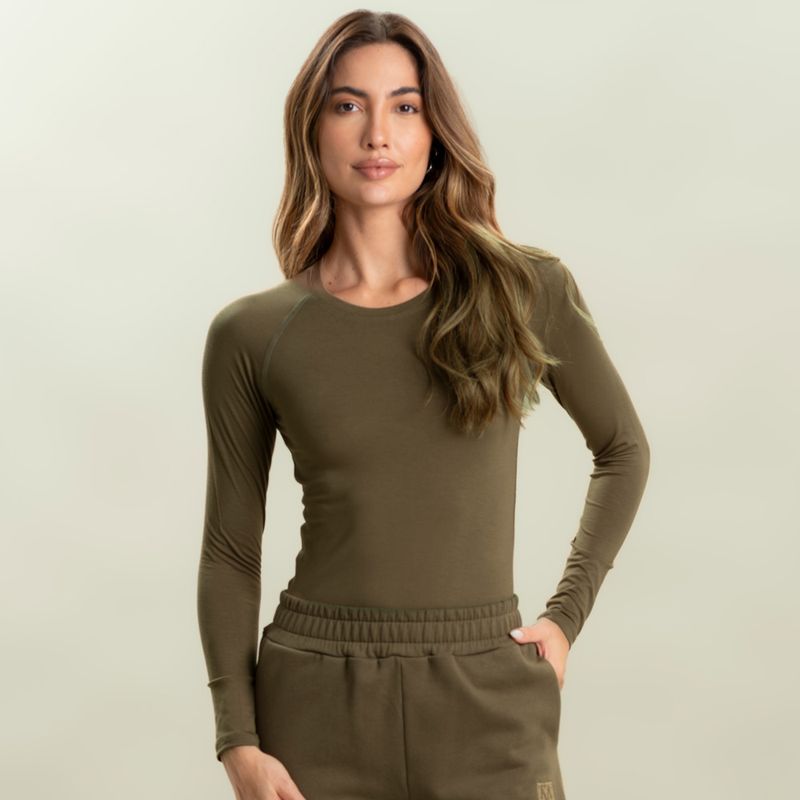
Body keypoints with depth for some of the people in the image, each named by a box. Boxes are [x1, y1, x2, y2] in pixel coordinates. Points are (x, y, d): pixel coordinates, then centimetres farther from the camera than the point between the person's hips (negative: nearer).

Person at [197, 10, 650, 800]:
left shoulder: (527, 289, -2)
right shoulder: (250, 335, -2)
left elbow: (622, 449, 12)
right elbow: (230, 550, 3)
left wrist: (566, 615, 4)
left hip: (488, 706, 0)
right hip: (316, 705, 0)